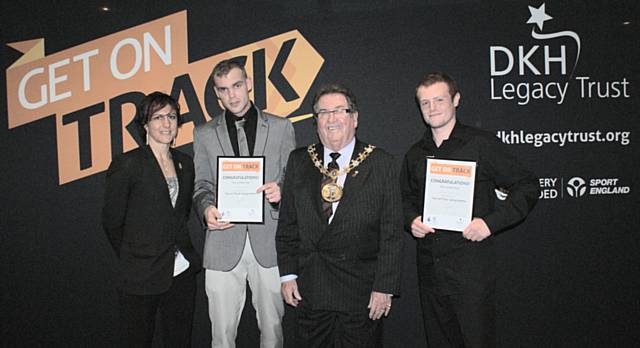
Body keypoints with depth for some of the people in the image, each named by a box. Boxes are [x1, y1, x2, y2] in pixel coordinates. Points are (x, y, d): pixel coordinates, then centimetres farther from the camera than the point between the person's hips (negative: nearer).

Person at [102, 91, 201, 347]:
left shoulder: (185, 163, 8)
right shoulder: (127, 165, -9)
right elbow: (112, 221, -3)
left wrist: (181, 249, 11)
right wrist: (132, 257, 7)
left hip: (182, 271, 5)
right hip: (141, 276, -5)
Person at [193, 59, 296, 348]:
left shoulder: (281, 127, 8)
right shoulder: (204, 134, 11)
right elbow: (202, 185, 9)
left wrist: (280, 192, -14)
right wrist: (207, 209, -13)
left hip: (269, 240, 0)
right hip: (223, 242, 1)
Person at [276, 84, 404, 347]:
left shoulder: (381, 164, -5)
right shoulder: (299, 162, 5)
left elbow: (391, 231, -6)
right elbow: (287, 224, 7)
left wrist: (385, 287, -8)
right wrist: (288, 274, 3)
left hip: (361, 292, -2)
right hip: (309, 290, 3)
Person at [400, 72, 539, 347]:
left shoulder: (481, 144, -4)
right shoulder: (415, 154, 11)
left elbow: (527, 187, -4)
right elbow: (407, 198, 23)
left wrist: (491, 222, -15)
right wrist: (411, 220, 1)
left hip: (471, 265, -5)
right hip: (429, 266, 5)